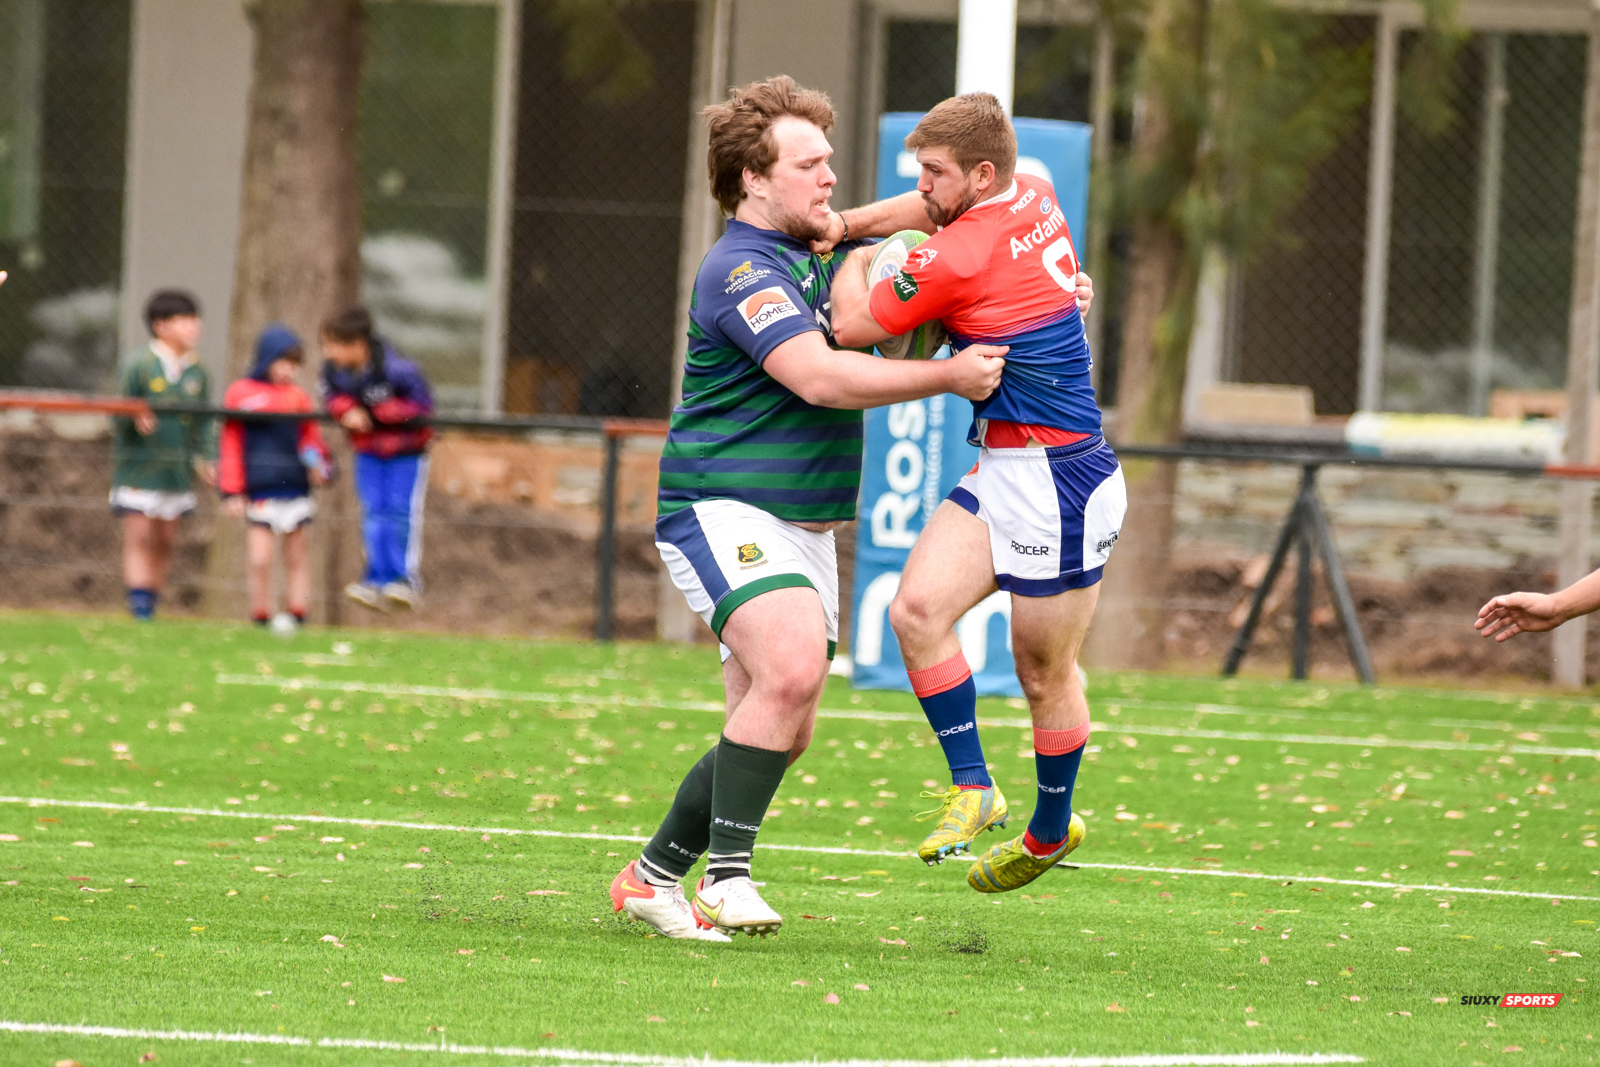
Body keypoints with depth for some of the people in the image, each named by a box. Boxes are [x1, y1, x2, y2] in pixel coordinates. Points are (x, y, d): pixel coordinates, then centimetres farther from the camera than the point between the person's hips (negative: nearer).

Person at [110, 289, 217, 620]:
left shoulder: (197, 373, 7)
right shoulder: (137, 365, -7)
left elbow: (204, 423, 12)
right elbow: (120, 415, -6)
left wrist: (206, 458, -1)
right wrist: (136, 419, -27)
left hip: (177, 470, 5)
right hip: (138, 468, -5)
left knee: (165, 542, 9)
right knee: (140, 537, -9)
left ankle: (151, 605, 18)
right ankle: (139, 608, -11)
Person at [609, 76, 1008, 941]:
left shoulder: (827, 257, 14)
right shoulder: (741, 270, -15)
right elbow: (818, 376, -26)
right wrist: (949, 378, -21)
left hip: (804, 528, 9)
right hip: (724, 512, -9)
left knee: (783, 732, 6)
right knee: (791, 669, -29)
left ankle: (653, 876, 18)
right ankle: (726, 872, -25)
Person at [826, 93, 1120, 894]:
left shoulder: (958, 256, -21)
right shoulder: (1033, 198, 5)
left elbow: (852, 328, -10)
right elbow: (931, 209, 27)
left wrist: (854, 261, 10)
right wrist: (846, 223, 11)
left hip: (1058, 479, -10)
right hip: (1002, 472, 10)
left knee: (1043, 670, 5)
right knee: (917, 607, -6)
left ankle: (1051, 832, 22)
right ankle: (972, 788, -1)